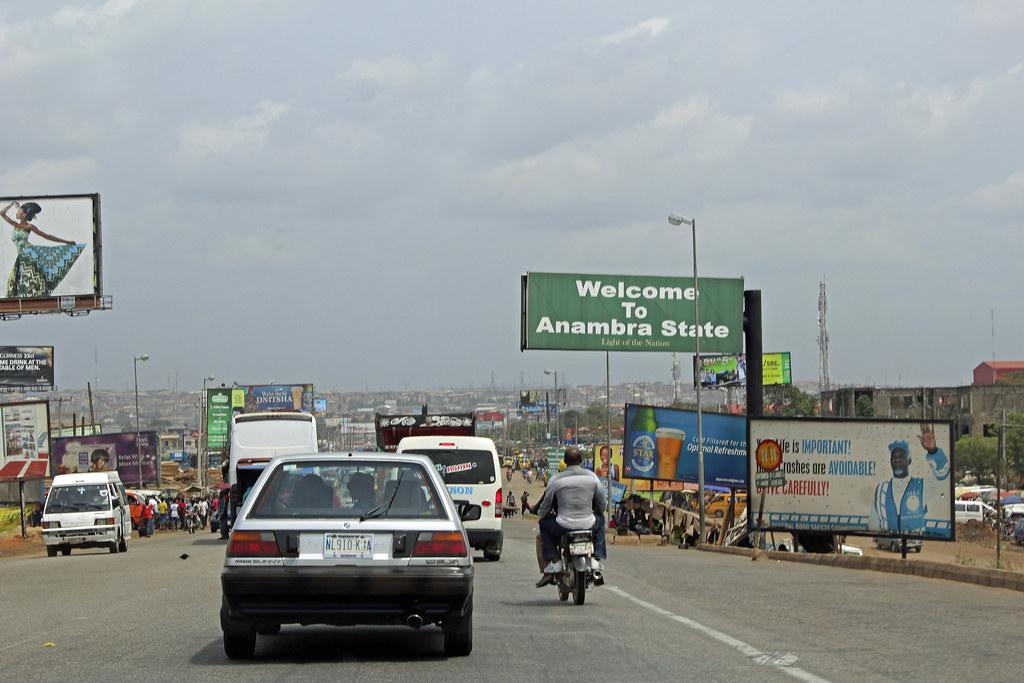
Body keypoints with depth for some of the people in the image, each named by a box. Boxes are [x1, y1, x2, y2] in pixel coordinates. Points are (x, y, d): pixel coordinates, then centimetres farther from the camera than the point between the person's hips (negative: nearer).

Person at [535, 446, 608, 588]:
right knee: (600, 520, 35)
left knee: (544, 524, 28)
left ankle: (553, 563, 14)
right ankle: (596, 559, 25)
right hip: (588, 524, 2)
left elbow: (546, 504, 5)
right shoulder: (592, 477, 1)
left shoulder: (556, 479, -5)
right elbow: (602, 503, 10)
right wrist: (599, 511, 34)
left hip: (564, 526, -2)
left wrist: (540, 514, 27)